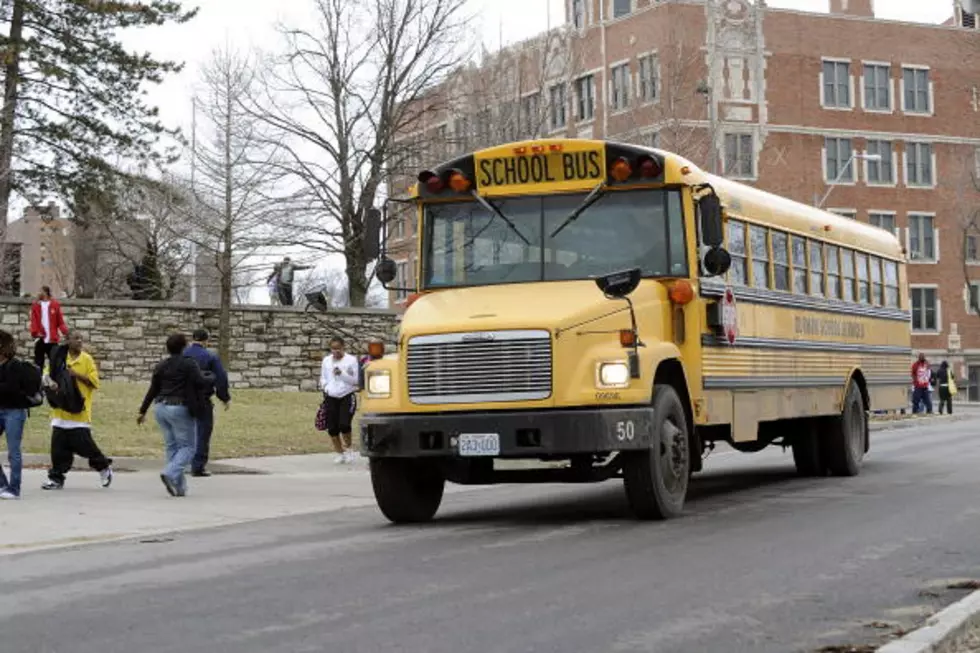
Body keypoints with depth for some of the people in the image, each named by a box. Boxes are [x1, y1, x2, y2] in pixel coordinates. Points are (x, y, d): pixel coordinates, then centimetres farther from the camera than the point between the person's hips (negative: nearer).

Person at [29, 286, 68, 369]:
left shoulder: (55, 305, 3)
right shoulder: (36, 305, 5)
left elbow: (60, 321, 1)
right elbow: (33, 321, -2)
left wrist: (65, 331, -16)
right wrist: (35, 332, -19)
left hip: (52, 340, 0)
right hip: (40, 339, 0)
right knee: (38, 362, 3)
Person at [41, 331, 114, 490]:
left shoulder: (87, 359, -3)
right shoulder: (60, 358, 7)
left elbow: (95, 382, -6)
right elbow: (48, 372, 8)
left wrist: (77, 375, -16)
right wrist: (50, 381, -13)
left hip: (79, 411, -4)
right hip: (61, 411, 4)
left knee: (83, 444, -5)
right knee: (59, 446, 4)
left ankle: (103, 466, 18)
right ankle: (56, 478, 13)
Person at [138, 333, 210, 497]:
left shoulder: (160, 366, 11)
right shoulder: (189, 364, -7)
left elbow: (153, 390, 12)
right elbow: (201, 382, -15)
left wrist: (143, 411, 18)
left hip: (161, 408, 6)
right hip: (180, 408, -6)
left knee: (172, 446, 12)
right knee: (187, 447, 2)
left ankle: (179, 486, 8)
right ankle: (170, 473, -22)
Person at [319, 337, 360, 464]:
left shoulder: (351, 360, -1)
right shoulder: (326, 360, 11)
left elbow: (355, 380, -4)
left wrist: (342, 374, -17)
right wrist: (325, 387, 2)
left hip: (347, 396, -4)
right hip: (331, 397, 4)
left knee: (344, 424, -17)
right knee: (332, 428, 1)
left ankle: (348, 448, 9)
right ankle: (340, 453, 18)